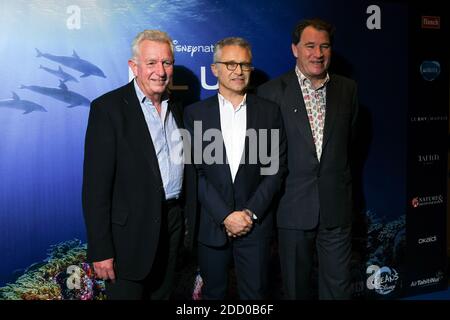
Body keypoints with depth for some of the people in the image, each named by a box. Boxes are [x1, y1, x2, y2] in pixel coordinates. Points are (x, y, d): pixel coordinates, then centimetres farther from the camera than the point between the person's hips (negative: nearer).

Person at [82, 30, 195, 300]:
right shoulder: (108, 108, -12)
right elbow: (96, 184, -15)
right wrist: (100, 250, -17)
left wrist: (186, 220, 12)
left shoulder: (176, 108, 9)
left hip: (172, 225, 6)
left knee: (163, 295, 17)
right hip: (130, 232, -6)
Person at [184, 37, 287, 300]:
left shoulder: (270, 111, 2)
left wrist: (251, 213, -9)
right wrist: (225, 216, -11)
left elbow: (277, 168, 0)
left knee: (255, 294, 9)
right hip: (211, 225, 0)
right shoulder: (195, 113, 1)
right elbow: (195, 171, -4)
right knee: (214, 293, 14)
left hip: (256, 225, 0)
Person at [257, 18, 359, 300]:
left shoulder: (348, 89, 5)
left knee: (338, 286, 8)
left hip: (337, 206, 2)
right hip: (293, 206, -2)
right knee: (296, 286, 13)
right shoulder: (271, 91, -4)